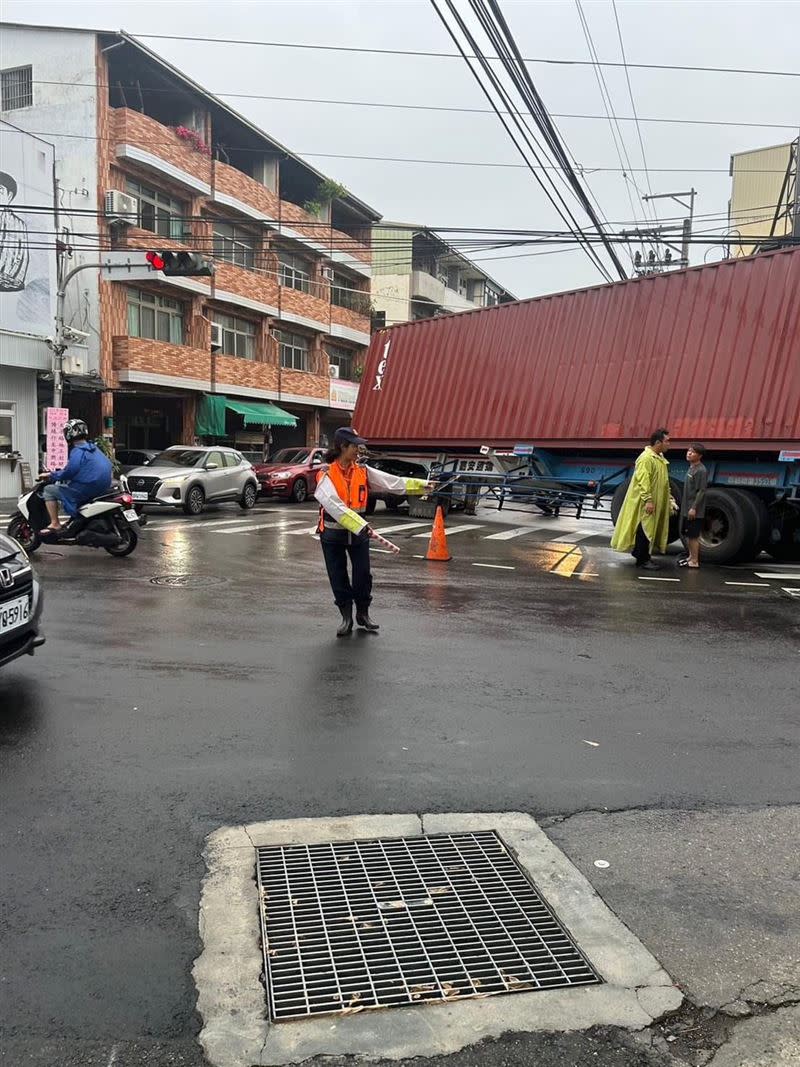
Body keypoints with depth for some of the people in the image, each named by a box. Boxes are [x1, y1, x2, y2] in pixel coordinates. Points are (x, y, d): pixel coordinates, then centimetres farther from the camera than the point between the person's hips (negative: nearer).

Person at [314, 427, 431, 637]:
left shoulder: (362, 472, 1)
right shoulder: (327, 474, -14)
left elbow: (394, 483, 3)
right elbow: (334, 505, -26)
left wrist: (422, 485, -2)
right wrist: (360, 525, -34)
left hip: (359, 532, 4)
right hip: (333, 534, -3)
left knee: (363, 574, 6)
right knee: (338, 577, 5)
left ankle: (363, 614, 26)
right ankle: (346, 618, 21)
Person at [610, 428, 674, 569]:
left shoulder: (660, 458, 14)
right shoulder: (646, 458, -18)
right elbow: (643, 481, -24)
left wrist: (668, 498, 19)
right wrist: (648, 500, -27)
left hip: (657, 502, 10)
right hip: (645, 503, -10)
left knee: (650, 529, 14)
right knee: (644, 529, -3)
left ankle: (639, 553, 25)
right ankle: (642, 560, 3)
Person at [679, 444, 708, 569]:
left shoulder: (701, 470, -15)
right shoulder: (691, 468, 13)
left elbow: (701, 491, -18)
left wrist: (694, 508, -21)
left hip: (694, 511, -9)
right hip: (686, 509, 9)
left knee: (694, 536, -5)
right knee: (687, 534, 16)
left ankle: (694, 561, 0)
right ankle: (691, 557, 27)